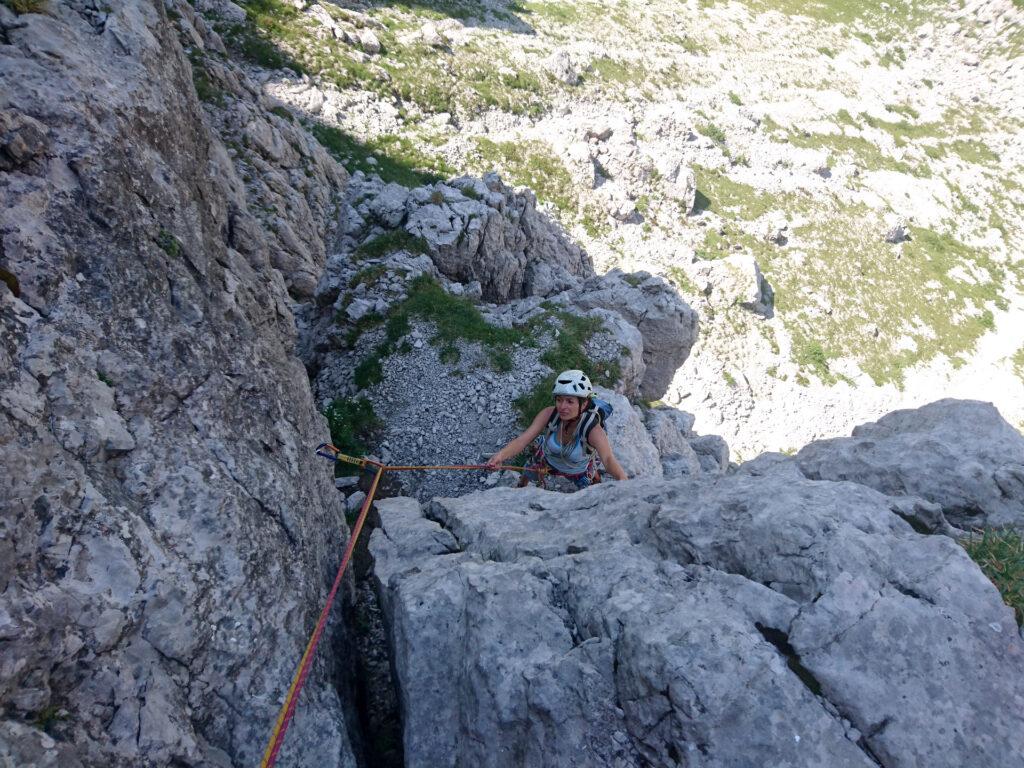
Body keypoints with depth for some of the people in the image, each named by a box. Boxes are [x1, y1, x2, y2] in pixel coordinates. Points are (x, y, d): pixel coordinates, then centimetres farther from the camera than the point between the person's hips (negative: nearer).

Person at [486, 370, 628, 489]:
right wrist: (501, 455, -60)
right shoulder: (549, 414, -35)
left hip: (579, 471, -1)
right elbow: (523, 439, -40)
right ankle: (521, 488, 60)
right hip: (547, 459, 2)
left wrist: (622, 478, -79)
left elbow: (608, 458, -56)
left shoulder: (593, 429, -42)